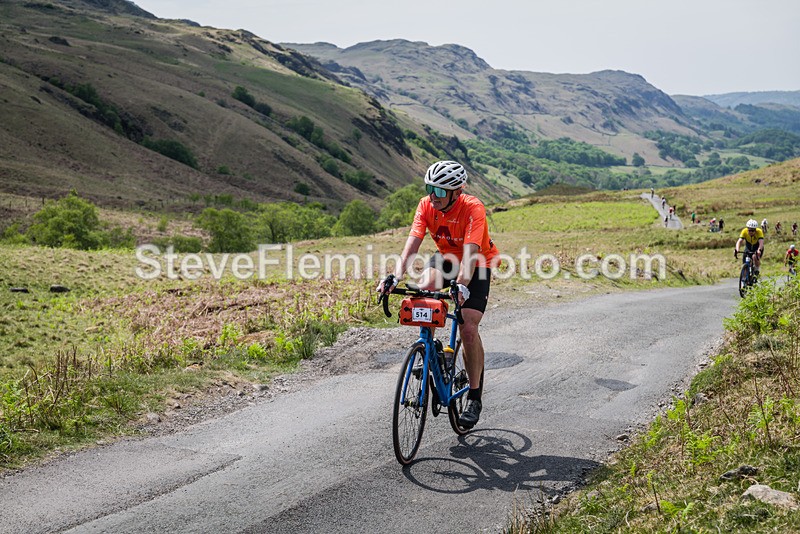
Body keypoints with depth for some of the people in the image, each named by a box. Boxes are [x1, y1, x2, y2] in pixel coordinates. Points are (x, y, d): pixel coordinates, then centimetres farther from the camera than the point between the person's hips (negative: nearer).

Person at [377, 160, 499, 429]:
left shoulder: (473, 208, -31)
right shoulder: (426, 205, -18)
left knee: (468, 328, -17)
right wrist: (395, 278, -42)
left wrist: (462, 286, -57)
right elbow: (411, 244, -26)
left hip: (478, 265, -4)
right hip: (447, 257, 4)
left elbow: (470, 253, -41)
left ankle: (475, 397, -1)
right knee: (424, 289, -29)